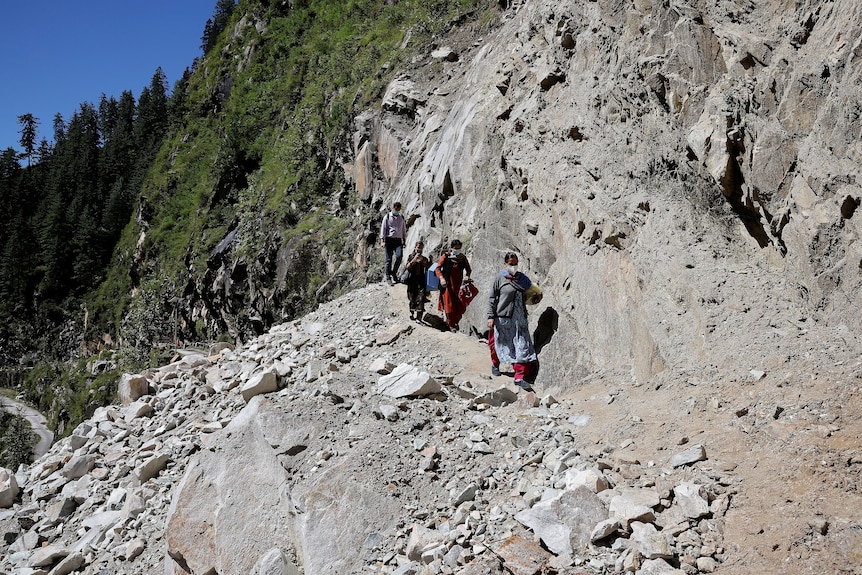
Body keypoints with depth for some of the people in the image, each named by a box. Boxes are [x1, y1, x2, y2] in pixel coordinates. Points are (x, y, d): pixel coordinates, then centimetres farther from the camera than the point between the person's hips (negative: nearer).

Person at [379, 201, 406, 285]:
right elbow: (383, 228, 0)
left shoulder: (401, 217, 15)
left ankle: (394, 272, 3)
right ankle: (388, 277, 5)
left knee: (399, 256, -18)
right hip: (389, 239, -3)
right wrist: (382, 240, -9)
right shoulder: (387, 217, 4)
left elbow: (404, 229, 22)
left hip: (398, 240, 3)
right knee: (389, 259, -2)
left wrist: (404, 240, 17)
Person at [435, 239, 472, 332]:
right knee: (449, 305, 0)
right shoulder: (445, 256, -2)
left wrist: (467, 275, -7)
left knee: (460, 306, 1)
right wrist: (441, 278, -21)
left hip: (458, 285, 3)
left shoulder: (463, 258, 8)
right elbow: (438, 268, -5)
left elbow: (468, 269, 16)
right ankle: (451, 325, 13)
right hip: (448, 285, -3)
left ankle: (455, 322, 25)